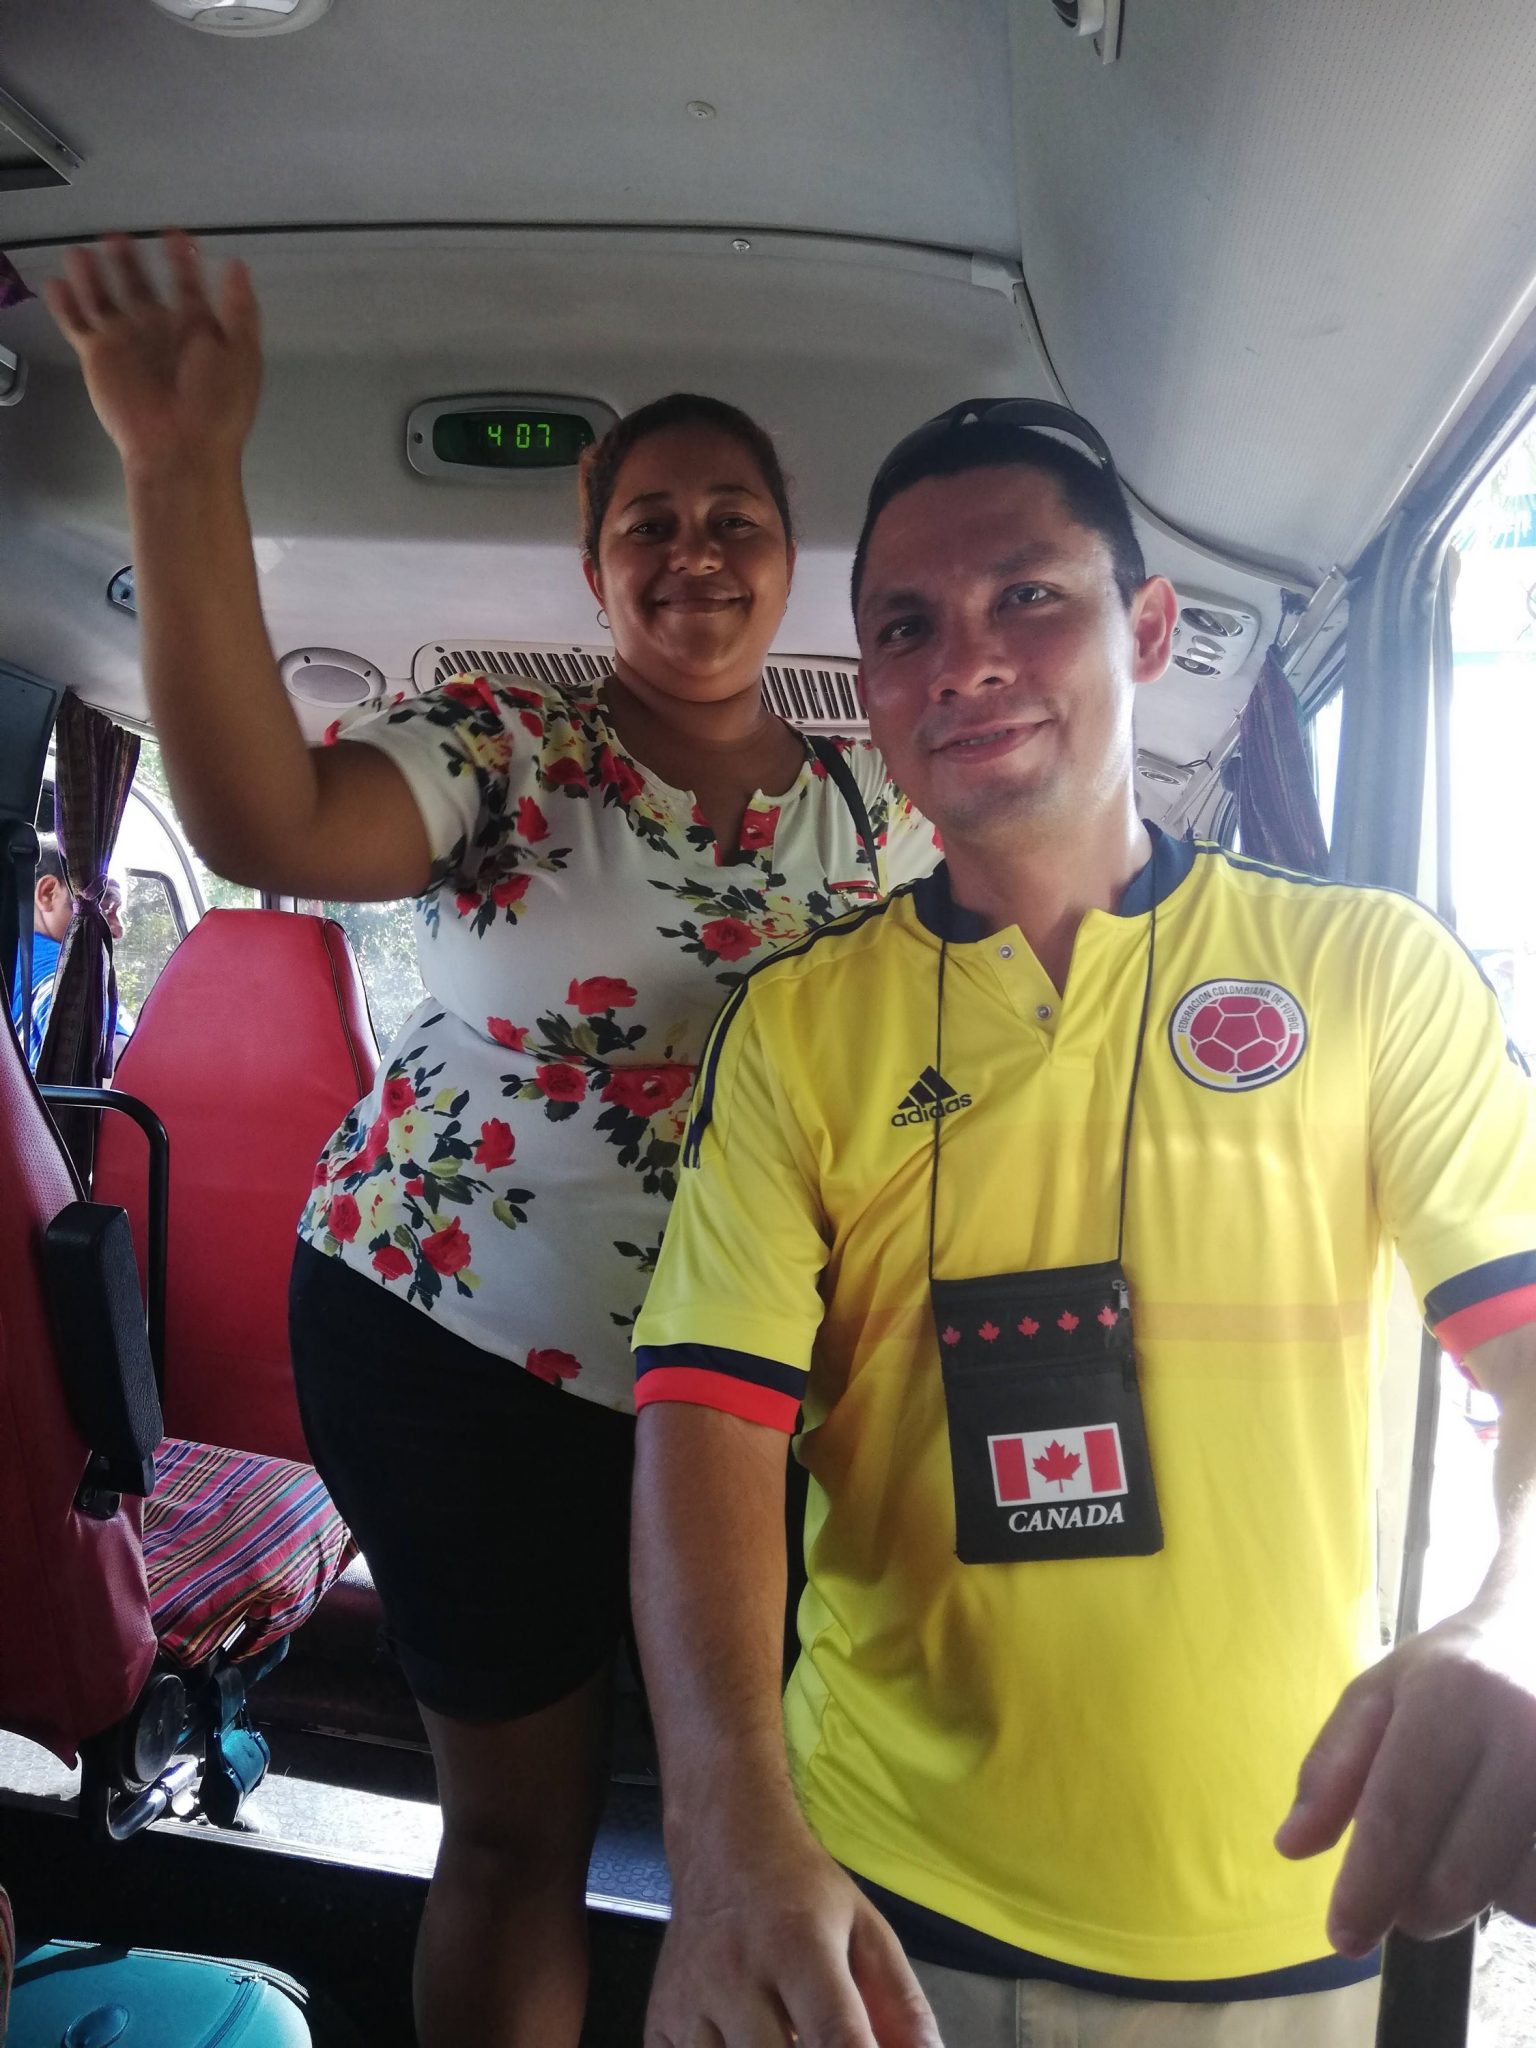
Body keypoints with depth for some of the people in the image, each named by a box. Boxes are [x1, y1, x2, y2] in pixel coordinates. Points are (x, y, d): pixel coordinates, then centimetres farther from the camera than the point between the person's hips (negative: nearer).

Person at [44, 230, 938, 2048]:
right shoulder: (508, 751, -6)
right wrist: (183, 472, -30)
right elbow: (264, 823, -25)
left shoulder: (882, 808, 5)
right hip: (458, 1349, -3)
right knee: (518, 1823, 15)